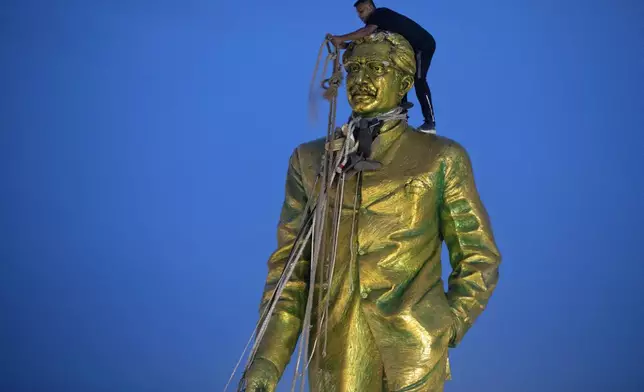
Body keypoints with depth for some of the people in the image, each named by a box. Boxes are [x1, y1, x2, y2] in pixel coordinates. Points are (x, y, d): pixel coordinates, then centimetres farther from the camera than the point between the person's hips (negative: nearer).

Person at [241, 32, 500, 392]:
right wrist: (270, 358, -5)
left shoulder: (441, 158, 2)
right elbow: (291, 262, 5)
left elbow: (478, 258, 6)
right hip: (335, 355, 2)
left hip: (412, 356, -2)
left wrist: (447, 332, -4)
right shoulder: (312, 160, 8)